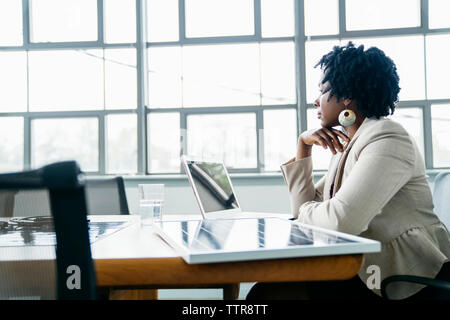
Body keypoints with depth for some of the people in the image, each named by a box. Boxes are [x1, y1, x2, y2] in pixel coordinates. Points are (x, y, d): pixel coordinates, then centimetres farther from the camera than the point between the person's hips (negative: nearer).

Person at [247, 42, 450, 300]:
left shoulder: (386, 139, -14)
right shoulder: (349, 145, 15)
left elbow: (342, 219, -27)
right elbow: (306, 207, 15)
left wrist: (306, 210, -5)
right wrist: (303, 146, 8)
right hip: (365, 270, 8)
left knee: (270, 292, -18)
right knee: (266, 289, -8)